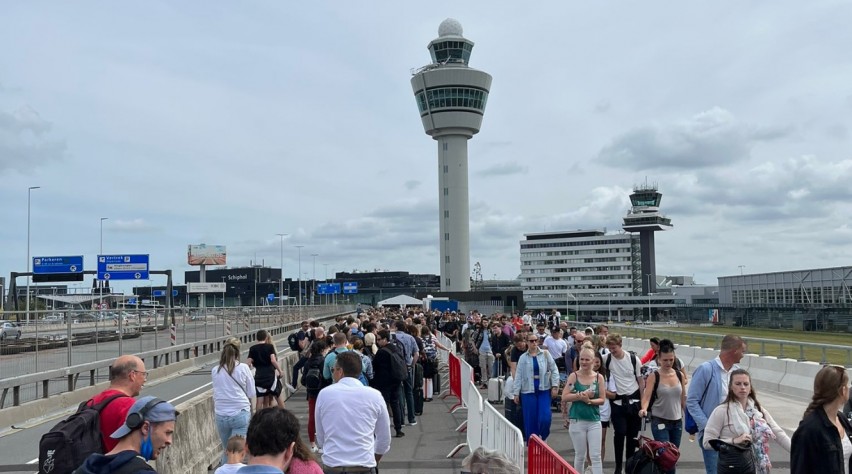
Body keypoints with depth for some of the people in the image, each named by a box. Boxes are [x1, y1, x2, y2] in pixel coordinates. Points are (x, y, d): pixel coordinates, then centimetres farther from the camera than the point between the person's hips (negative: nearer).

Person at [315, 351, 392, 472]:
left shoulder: (324, 394, 0)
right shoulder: (374, 395, -1)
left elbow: (320, 438, 9)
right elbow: (384, 440, 7)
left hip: (332, 467, 1)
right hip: (364, 467, -1)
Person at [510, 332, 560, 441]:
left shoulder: (545, 354, 3)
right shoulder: (523, 358, 3)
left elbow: (554, 370, 3)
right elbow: (518, 376, 3)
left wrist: (555, 386, -5)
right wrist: (516, 393, 0)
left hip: (544, 390, 0)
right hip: (528, 391, 0)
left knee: (545, 417, -9)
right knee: (530, 419, 2)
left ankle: (543, 437, 19)